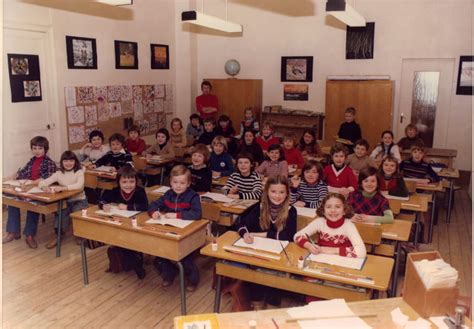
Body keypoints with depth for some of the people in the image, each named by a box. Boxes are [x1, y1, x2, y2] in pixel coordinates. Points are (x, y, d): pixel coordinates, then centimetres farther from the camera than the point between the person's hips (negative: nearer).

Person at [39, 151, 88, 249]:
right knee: (61, 213, -28)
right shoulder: (58, 173, 2)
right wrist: (45, 187, -30)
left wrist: (63, 188, -39)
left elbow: (79, 185, -27)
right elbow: (42, 183, -5)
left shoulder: (79, 172, -7)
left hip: (79, 201, -2)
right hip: (65, 201, 3)